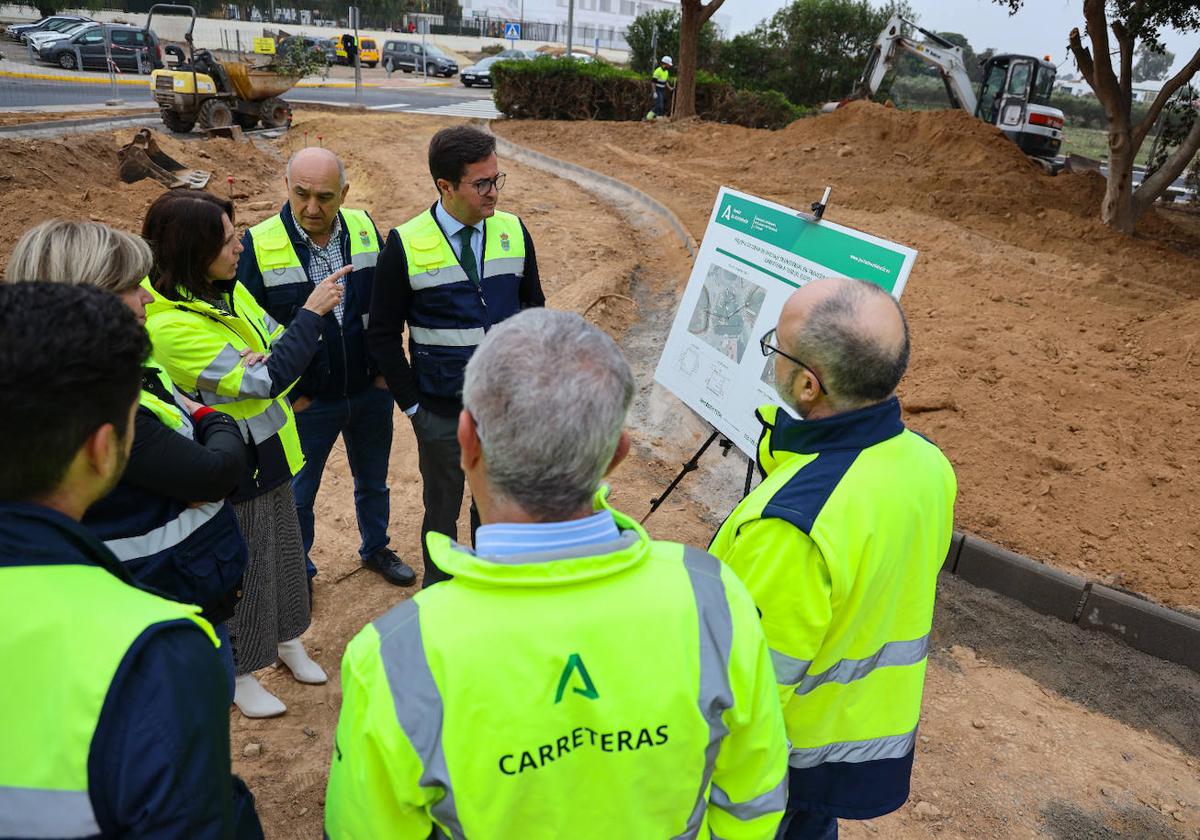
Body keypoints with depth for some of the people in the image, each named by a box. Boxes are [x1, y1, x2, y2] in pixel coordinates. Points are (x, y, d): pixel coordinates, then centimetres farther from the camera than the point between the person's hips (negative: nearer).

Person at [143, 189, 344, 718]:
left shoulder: (228, 290, -1)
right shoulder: (169, 324, -27)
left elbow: (280, 351, 6)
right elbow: (264, 380, -28)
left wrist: (264, 362, -18)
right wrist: (312, 311, -24)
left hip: (269, 450, 8)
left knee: (284, 550, 21)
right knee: (245, 564, 8)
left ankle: (287, 640, 44)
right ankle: (239, 675, 30)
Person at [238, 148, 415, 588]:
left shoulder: (364, 229, -5)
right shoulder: (259, 244, -15)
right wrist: (288, 393, -9)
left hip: (370, 392, 3)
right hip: (306, 400, -3)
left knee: (373, 481, 21)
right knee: (297, 494, 14)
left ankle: (376, 548, 45)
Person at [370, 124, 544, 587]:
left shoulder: (513, 232, -2)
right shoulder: (406, 245, -11)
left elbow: (533, 310, 8)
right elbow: (384, 334, -5)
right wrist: (411, 401, -6)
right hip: (440, 411, -2)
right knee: (441, 510, 16)